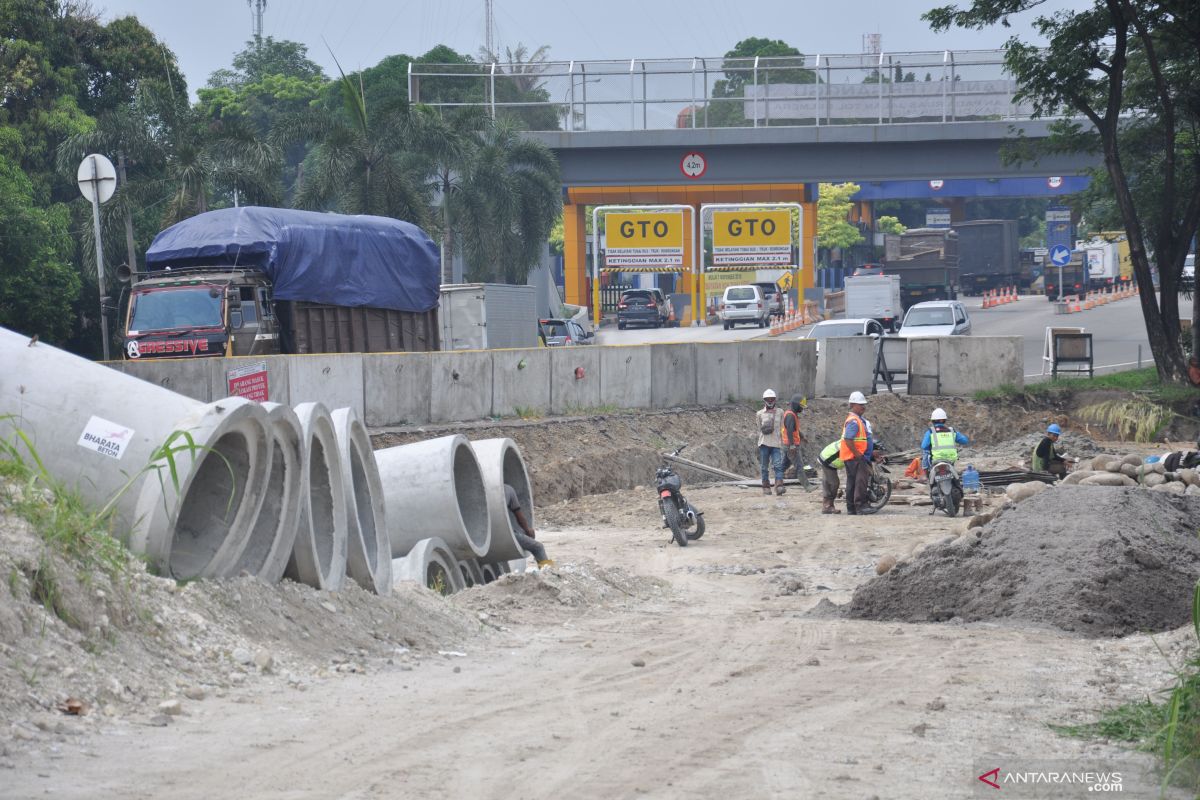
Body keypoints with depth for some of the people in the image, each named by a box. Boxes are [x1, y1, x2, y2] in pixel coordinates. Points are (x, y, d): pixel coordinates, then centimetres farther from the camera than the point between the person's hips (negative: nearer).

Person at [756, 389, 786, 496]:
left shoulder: (779, 413, 9)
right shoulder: (760, 414, 6)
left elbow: (781, 428, 13)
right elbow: (760, 429, 14)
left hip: (776, 443, 0)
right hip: (764, 443, 0)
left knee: (778, 465, -14)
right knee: (765, 467, 4)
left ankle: (779, 486, -21)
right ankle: (766, 487, 12)